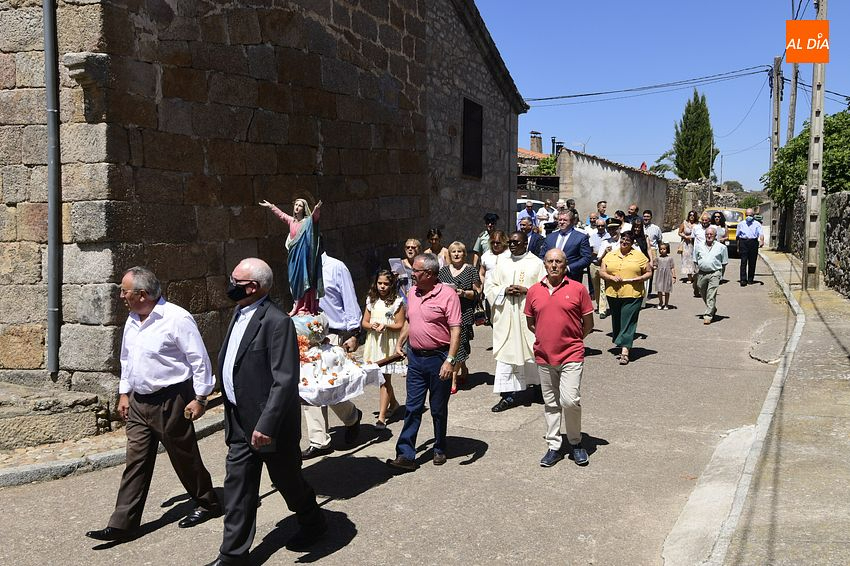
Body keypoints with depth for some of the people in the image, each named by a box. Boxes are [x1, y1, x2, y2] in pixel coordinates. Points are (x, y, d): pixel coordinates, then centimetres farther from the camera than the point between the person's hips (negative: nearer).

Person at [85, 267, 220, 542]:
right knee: (136, 462, 7)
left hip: (170, 401, -7)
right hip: (138, 402, 7)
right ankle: (122, 525, 11)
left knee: (184, 457, 7)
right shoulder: (132, 321, 8)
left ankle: (208, 504, 28)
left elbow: (199, 360, -15)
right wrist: (124, 393, 18)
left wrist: (200, 398, -14)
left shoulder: (177, 319, -17)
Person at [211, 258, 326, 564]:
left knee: (287, 479, 13)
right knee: (237, 488, 10)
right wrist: (231, 417, 17)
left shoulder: (277, 322, -21)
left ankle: (313, 522, 38)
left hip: (270, 425, -7)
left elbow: (285, 380, -24)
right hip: (240, 424, 7)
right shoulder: (239, 314, 8)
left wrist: (266, 425, -27)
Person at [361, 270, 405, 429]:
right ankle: (393, 403, 38)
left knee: (385, 379, -6)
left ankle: (382, 417, -4)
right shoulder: (371, 300, 9)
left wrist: (385, 325, -21)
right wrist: (372, 325, -11)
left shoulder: (397, 302, -5)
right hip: (374, 342, 5)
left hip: (389, 343, -5)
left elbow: (400, 325, -5)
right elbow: (364, 322, 10)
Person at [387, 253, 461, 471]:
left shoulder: (447, 295, -13)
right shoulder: (412, 293, 8)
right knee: (412, 408, 3)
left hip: (438, 358, -5)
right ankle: (406, 455, 4)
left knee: (439, 409, 9)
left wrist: (450, 360, -23)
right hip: (415, 357, 6)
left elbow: (456, 330, -17)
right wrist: (400, 343, 12)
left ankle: (440, 450, 26)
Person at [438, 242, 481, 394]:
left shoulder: (471, 270, 3)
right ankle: (463, 370, 30)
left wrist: (463, 293, -16)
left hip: (464, 313, -4)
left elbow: (477, 293, 0)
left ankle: (453, 380, -2)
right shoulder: (443, 270, 13)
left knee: (458, 344, -6)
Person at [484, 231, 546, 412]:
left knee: (533, 352, 5)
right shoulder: (503, 264, 11)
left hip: (528, 316, -3)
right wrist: (504, 291, -8)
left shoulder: (536, 263, 1)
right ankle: (508, 395, 4)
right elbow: (490, 286, 10)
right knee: (506, 353, 0)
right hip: (506, 317, 3)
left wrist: (526, 290, -16)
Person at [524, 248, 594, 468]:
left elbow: (588, 324, 5)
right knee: (550, 403, 11)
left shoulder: (578, 289, -3)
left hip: (571, 355, -3)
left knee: (570, 400, -13)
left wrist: (571, 340, 8)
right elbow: (530, 323, 16)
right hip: (544, 356, 3)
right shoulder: (534, 291, 4)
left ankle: (575, 442, 10)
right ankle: (554, 446, 22)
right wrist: (547, 338, 10)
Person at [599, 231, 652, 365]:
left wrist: (639, 278, -12)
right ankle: (621, 347, 22)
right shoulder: (610, 255, 11)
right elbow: (601, 272, 9)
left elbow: (649, 272, 8)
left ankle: (625, 351, -11)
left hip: (633, 295, -3)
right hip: (613, 294, 3)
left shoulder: (639, 256, 5)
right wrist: (611, 277, -10)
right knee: (617, 322, 9)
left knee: (628, 322, -8)